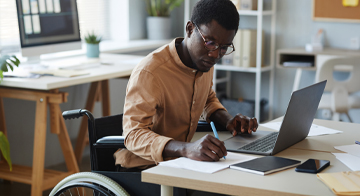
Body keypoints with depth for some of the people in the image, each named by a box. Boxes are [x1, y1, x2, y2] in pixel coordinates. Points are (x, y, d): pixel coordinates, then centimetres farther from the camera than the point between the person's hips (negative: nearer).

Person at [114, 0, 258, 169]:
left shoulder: (205, 60, 3)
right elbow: (133, 135, -29)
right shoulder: (149, 72, -23)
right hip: (144, 167, -8)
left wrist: (228, 121, 1)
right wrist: (186, 149, -45)